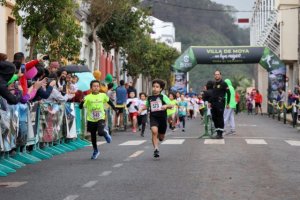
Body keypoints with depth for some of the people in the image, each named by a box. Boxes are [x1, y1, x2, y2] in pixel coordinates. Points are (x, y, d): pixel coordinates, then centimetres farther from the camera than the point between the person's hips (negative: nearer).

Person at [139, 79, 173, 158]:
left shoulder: (163, 97, -3)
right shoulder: (149, 98, 6)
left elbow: (171, 105, -6)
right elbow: (147, 106, 25)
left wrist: (166, 105, -26)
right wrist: (141, 109, 7)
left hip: (162, 118, 0)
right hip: (153, 117, 0)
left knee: (161, 137, 10)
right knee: (154, 131, -27)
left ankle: (159, 136, 49)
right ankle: (156, 149, -23)